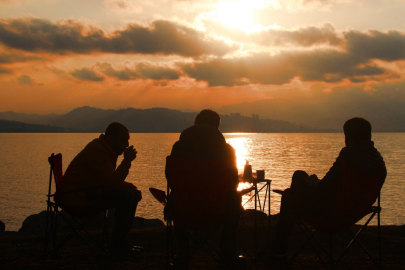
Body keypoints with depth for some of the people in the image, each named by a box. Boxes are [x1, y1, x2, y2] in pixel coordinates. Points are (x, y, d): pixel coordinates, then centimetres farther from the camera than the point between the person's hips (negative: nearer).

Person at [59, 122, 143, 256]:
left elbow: (113, 180, 17)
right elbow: (112, 183, -29)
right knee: (125, 195, -23)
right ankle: (116, 245, -14)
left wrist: (132, 187, -1)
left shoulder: (107, 149, 12)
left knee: (133, 194, 8)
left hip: (90, 191, 11)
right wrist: (127, 160, -21)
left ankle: (121, 241, 10)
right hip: (77, 196, -11)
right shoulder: (97, 151, -21)